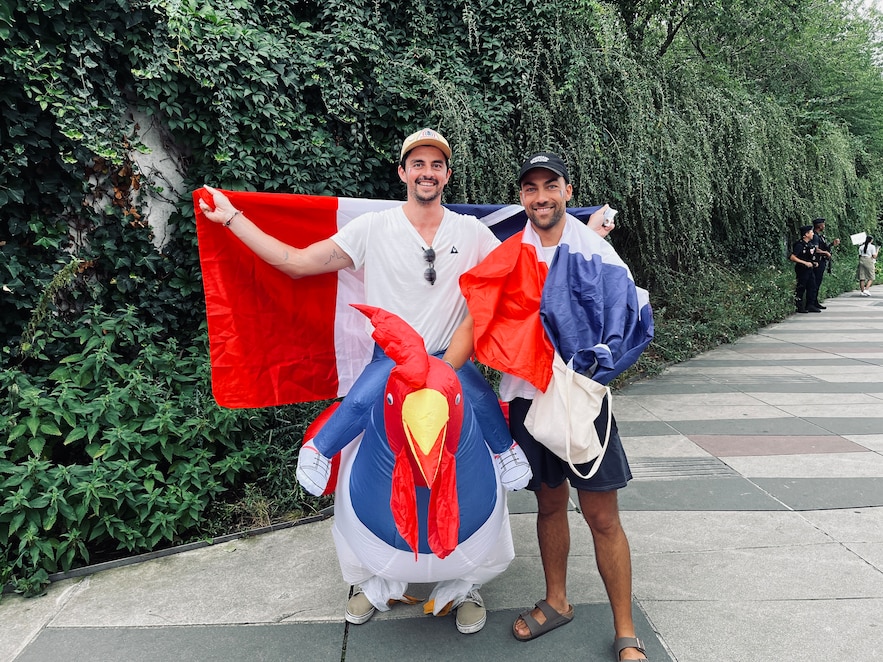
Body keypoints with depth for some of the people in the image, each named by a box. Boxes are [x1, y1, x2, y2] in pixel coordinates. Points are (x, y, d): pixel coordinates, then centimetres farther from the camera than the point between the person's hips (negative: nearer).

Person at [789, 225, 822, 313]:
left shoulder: (809, 244, 11)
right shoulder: (799, 245, -16)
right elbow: (792, 257, -21)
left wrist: (813, 263, 11)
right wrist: (805, 263, -22)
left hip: (810, 269, 9)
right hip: (802, 269, -9)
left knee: (812, 287, 8)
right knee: (801, 288, -2)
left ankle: (810, 306, 15)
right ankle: (799, 307, 5)